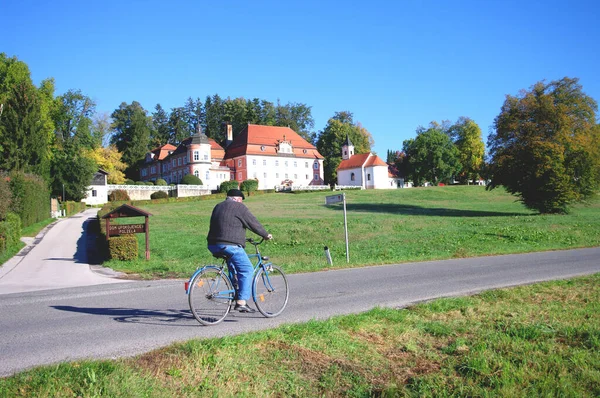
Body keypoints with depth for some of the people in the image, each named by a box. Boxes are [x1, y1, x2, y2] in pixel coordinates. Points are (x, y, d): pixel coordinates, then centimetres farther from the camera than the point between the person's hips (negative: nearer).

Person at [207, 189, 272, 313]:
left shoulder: (218, 207, 23)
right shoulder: (239, 207, -1)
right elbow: (253, 223, -1)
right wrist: (266, 235, 13)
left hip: (213, 245, 9)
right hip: (230, 245, -9)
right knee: (247, 270, -4)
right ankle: (241, 302, -11)